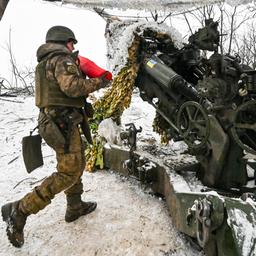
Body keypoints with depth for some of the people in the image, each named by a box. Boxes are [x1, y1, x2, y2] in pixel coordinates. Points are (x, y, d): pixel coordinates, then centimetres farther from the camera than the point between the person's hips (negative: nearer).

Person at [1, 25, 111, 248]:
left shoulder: (46, 61, 23)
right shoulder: (62, 59, -9)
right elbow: (71, 86, -23)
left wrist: (82, 75, 16)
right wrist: (97, 83, -10)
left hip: (53, 120, 11)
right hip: (63, 122, -11)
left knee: (77, 164, 20)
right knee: (69, 172, -9)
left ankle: (75, 207, 31)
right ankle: (20, 210, -8)